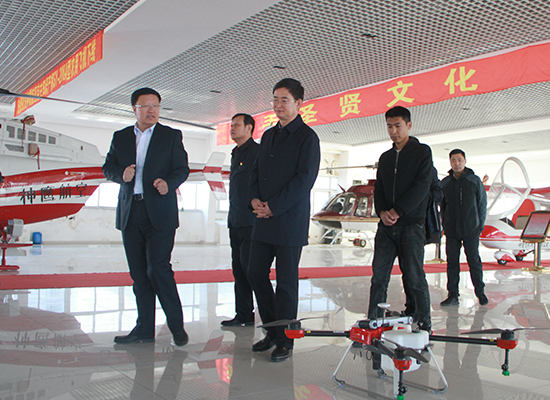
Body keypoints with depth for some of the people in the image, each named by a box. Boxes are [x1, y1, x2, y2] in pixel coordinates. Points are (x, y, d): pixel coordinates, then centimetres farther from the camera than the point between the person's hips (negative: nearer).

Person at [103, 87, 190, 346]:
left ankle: (176, 324, 5)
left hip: (159, 213, -4)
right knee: (139, 273, 8)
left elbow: (182, 168, 1)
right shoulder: (121, 137, 14)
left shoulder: (171, 136, 6)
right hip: (130, 213, 4)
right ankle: (144, 328, 18)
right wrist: (121, 175, -9)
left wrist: (169, 183, -20)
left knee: (158, 268, -11)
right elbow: (108, 168, 14)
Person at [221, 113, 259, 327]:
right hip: (235, 221, 9)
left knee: (250, 267, -8)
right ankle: (244, 314, 17)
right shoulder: (235, 154, 20)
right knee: (239, 269, 9)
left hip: (251, 221, -9)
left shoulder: (257, 152, -7)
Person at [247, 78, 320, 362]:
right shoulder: (269, 135, 17)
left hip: (290, 221, -7)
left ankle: (285, 341, 13)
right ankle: (272, 331, 25)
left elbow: (304, 179, -13)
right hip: (263, 221, 7)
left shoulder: (307, 137, -5)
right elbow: (256, 170, 19)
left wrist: (273, 207, -15)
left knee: (286, 283, 0)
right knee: (256, 275, 9)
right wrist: (254, 198, 0)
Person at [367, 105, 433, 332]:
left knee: (415, 279, -3)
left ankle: (424, 326, 9)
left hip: (411, 224, -5)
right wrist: (382, 211, -6)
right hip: (386, 226, 5)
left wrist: (397, 211, -14)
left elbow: (421, 187, -9)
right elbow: (378, 188, 15)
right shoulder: (385, 157, 19)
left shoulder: (422, 152, 2)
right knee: (379, 276, 3)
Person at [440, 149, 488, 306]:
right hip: (451, 231, 2)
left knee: (474, 261, 3)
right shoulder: (444, 183, 7)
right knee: (452, 262, 4)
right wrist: (444, 224, 6)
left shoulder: (475, 181, 2)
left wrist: (480, 224, 0)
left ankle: (480, 292, 18)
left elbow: (482, 204, 5)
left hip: (471, 230, -2)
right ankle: (453, 295, 10)